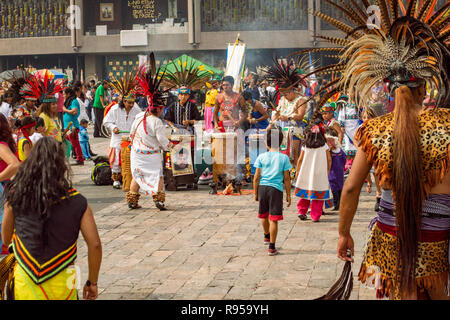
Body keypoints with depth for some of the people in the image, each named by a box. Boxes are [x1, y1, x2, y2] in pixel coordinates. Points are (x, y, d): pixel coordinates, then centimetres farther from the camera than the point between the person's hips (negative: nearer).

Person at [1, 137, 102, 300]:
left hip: (24, 286, 1)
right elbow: (95, 244, -9)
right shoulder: (77, 202, -9)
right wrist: (92, 282, 4)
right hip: (61, 285, -1)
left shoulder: (16, 196, -6)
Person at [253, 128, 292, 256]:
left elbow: (256, 177, 1)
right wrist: (288, 195, 8)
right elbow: (286, 179, 0)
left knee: (264, 215, 22)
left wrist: (255, 193, 11)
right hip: (276, 188, -3)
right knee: (273, 219, 1)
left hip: (262, 187, 3)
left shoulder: (261, 157, 1)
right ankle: (271, 247, 2)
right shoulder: (284, 158, -2)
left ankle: (267, 237, 47)